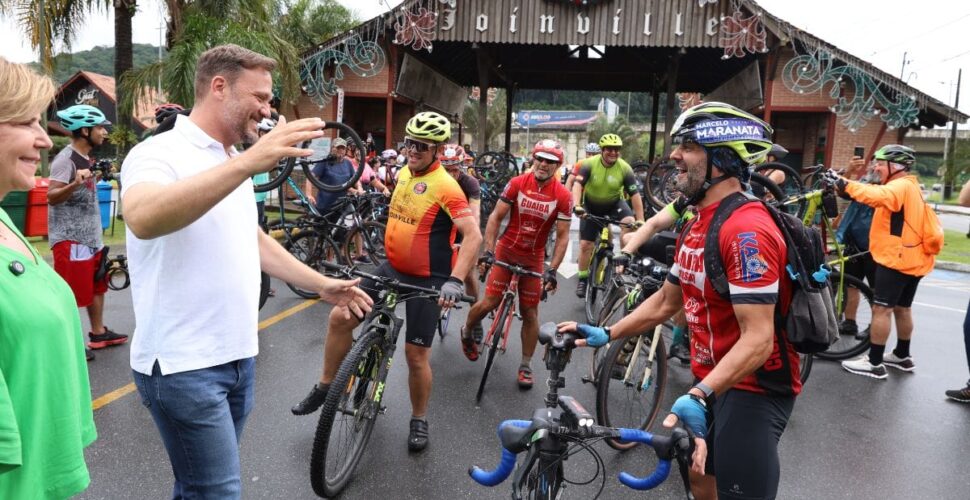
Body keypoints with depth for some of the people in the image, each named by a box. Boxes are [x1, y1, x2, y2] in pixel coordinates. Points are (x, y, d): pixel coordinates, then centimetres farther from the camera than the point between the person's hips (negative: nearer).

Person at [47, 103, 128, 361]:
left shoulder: (87, 158, 12)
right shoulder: (65, 159, -16)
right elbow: (52, 197, -25)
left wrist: (97, 178, 21)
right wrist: (75, 184, -38)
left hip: (91, 235, 10)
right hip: (70, 238, -10)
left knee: (97, 286, 17)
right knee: (71, 294, -3)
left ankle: (98, 333, 29)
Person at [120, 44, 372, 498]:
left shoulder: (233, 166, 14)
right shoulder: (158, 153, -13)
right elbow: (143, 220, -35)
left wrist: (322, 285, 19)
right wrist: (248, 163, -42)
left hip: (238, 356, 8)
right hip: (183, 365, -8)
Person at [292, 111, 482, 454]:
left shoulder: (445, 186, -19)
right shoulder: (404, 173, 5)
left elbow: (473, 236, -28)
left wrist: (455, 281, -37)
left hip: (428, 280, -7)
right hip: (393, 268, 7)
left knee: (417, 354, 0)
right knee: (340, 317, -2)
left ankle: (419, 420, 23)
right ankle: (326, 387, 18)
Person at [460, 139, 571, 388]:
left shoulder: (562, 196, -12)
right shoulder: (517, 183, -11)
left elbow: (562, 236, -9)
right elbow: (496, 217, -8)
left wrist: (552, 270, -15)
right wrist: (488, 251, -16)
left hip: (533, 258, 1)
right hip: (505, 250, -1)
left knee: (530, 313, 5)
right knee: (489, 303, -7)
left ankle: (526, 366, 21)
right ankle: (468, 331, 26)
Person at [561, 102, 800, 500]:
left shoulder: (746, 230, -26)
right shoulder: (697, 226, 6)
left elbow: (757, 338, -30)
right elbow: (666, 301, 14)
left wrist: (700, 396, -41)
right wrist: (606, 334, 10)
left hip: (753, 388, -9)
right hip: (712, 380, 10)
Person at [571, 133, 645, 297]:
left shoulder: (625, 168, -20)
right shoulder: (589, 164, -21)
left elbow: (635, 195, -19)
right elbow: (578, 184, -31)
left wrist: (640, 220, -23)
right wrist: (576, 205, -48)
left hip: (614, 204, 0)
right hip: (591, 206, 0)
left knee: (629, 221, -30)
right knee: (585, 244, -2)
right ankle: (582, 279, 16)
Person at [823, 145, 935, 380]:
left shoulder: (901, 186, -16)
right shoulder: (908, 187, 20)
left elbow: (876, 196, -35)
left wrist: (841, 182, -37)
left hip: (897, 259, -10)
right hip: (912, 259, 10)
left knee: (881, 309, -7)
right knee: (902, 308, 19)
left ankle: (874, 363, -3)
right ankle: (902, 356, 31)